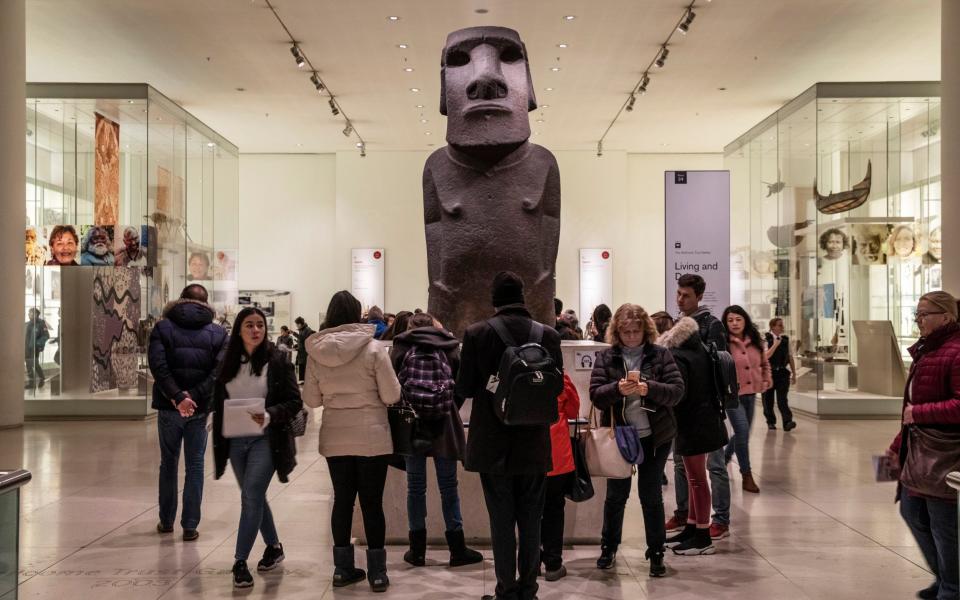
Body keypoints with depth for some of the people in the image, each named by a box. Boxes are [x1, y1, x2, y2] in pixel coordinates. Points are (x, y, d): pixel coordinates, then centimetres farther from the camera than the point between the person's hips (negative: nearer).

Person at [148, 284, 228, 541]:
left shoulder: (163, 328, 0)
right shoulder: (218, 333, 2)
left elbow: (158, 365, -14)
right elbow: (219, 371, -11)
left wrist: (177, 397, -17)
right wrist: (193, 396, -15)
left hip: (169, 407, 0)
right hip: (200, 409, 0)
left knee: (168, 463, 15)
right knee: (195, 466, 6)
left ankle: (166, 521, 23)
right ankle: (190, 526, 5)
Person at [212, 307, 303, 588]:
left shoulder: (277, 359, -7)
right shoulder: (228, 362, 4)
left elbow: (294, 401, -8)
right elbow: (219, 403, 11)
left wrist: (269, 416, -24)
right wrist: (219, 441, 7)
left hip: (265, 440, -5)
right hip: (236, 441, 5)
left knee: (251, 497, -12)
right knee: (255, 497, 15)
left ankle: (240, 562, -6)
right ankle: (274, 546, 34)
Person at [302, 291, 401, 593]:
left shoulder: (316, 352, -3)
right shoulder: (373, 348, -12)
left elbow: (311, 399, 3)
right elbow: (392, 395, -10)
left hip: (335, 438, 3)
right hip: (372, 437, -3)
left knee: (342, 500, 13)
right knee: (372, 502, 5)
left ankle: (343, 568, 20)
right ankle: (377, 572, 11)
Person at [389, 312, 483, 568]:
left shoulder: (400, 348, 3)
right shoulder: (450, 347, 7)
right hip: (444, 424, 0)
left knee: (415, 486, 7)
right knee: (448, 486, 6)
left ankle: (417, 550, 10)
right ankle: (457, 549, 8)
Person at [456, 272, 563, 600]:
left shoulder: (476, 333, -9)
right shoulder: (548, 334, -6)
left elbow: (464, 388, -6)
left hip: (492, 443, -1)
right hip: (534, 442, 1)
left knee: (501, 520, 7)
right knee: (530, 521, 12)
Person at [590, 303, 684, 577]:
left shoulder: (660, 354, -3)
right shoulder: (606, 357, -1)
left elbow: (677, 390, -10)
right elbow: (595, 394, -8)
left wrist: (649, 388, -27)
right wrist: (617, 389, -27)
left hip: (654, 436, -1)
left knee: (651, 495, 6)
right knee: (616, 494, 12)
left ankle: (656, 553, 18)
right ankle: (609, 547, 29)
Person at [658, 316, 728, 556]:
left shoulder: (675, 357, -19)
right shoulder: (697, 349, 9)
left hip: (693, 424, -9)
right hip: (705, 420, 9)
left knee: (696, 479, -1)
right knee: (695, 478, 16)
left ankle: (703, 538, 6)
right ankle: (692, 529, 26)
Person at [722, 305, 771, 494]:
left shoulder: (755, 342, 4)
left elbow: (764, 363, 20)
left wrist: (767, 378, 6)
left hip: (750, 393, 6)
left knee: (743, 433, 17)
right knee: (742, 430, -16)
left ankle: (725, 458, 45)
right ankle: (747, 475, -4)